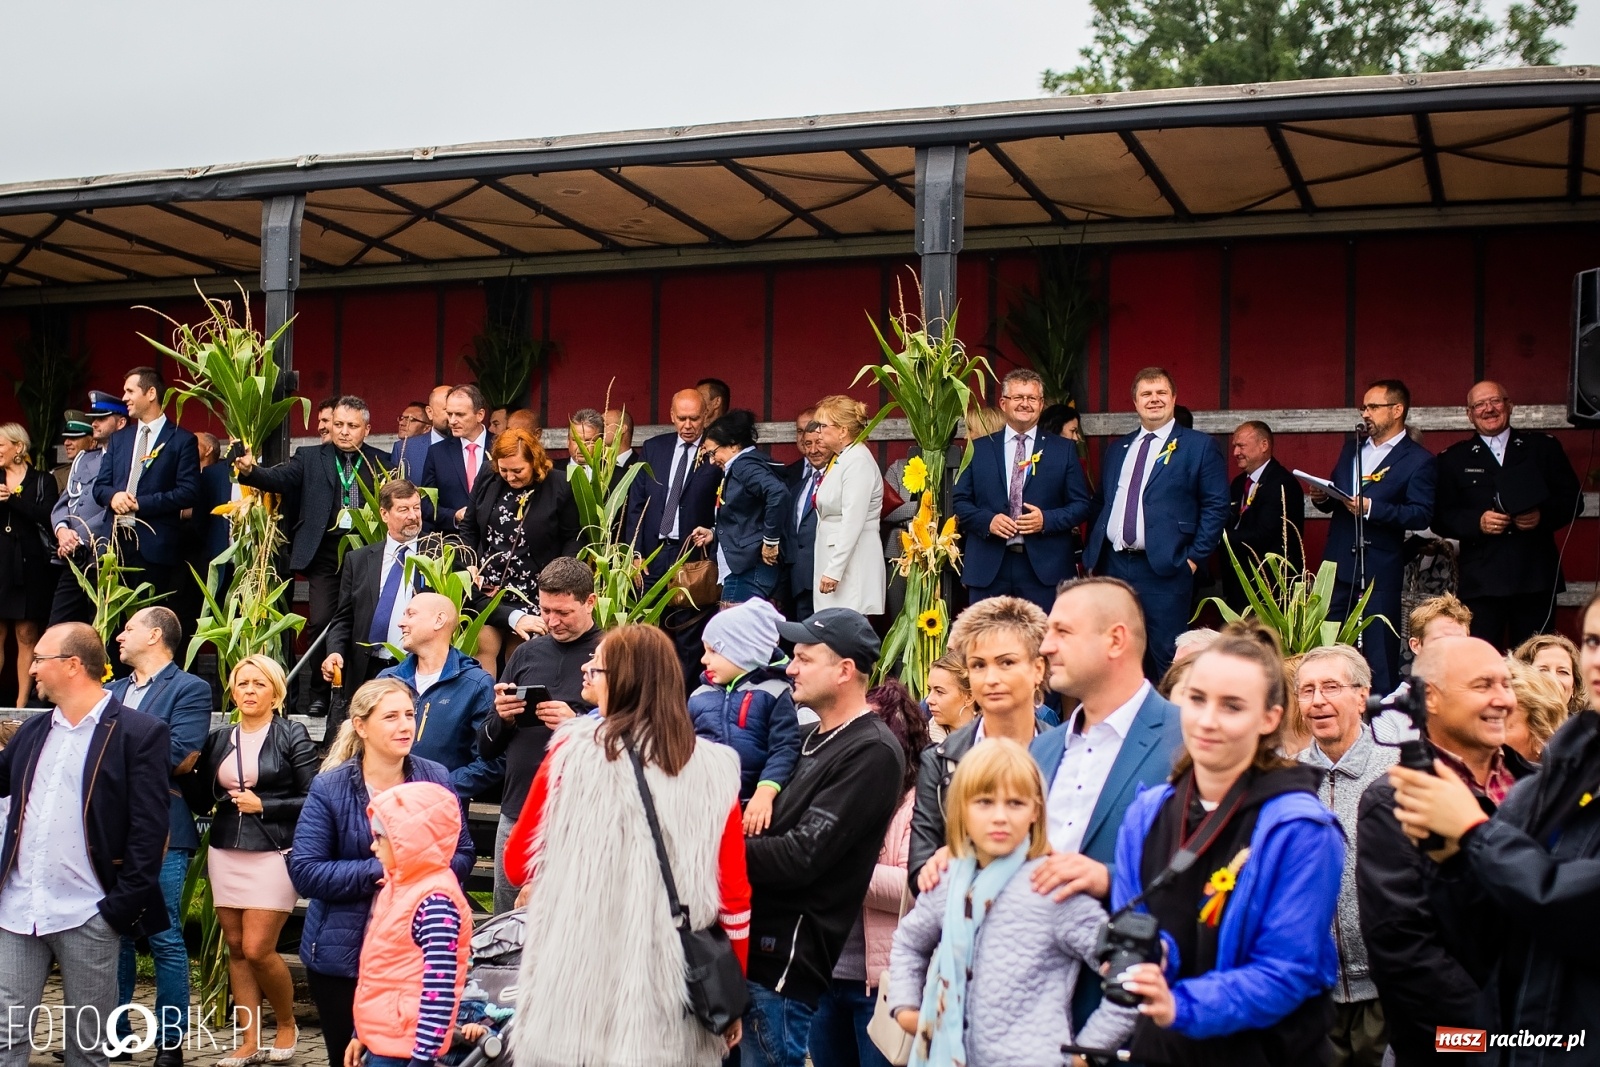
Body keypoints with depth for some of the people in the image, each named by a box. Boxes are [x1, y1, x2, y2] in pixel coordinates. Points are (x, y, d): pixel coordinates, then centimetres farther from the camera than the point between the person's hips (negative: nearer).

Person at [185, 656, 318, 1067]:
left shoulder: (292, 735, -3)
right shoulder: (219, 739, 10)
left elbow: (312, 800, -7)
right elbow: (201, 802, 10)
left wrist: (263, 806, -14)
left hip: (273, 855, -5)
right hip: (226, 854, 5)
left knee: (258, 949, -9)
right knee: (235, 947, 6)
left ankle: (287, 1025, 15)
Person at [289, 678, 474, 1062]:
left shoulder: (436, 779, 0)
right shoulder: (329, 787, -7)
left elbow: (462, 855, 3)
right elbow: (304, 871, -12)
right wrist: (376, 871, -20)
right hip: (344, 954, -2)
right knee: (349, 1057, 13)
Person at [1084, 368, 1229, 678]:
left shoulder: (1198, 446, 1)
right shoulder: (1117, 448, 18)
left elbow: (1216, 506, -3)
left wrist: (1194, 558, -9)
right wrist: (1092, 553, 11)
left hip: (1164, 569, -5)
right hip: (1112, 565, 5)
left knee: (1166, 659, -3)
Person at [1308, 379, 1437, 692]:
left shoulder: (1418, 461, -4)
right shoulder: (1351, 448, 16)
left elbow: (1422, 514, -14)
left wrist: (1372, 508, -23)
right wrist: (1322, 497, -2)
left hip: (1379, 570, -6)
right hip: (1339, 563, 6)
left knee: (1380, 653, -2)